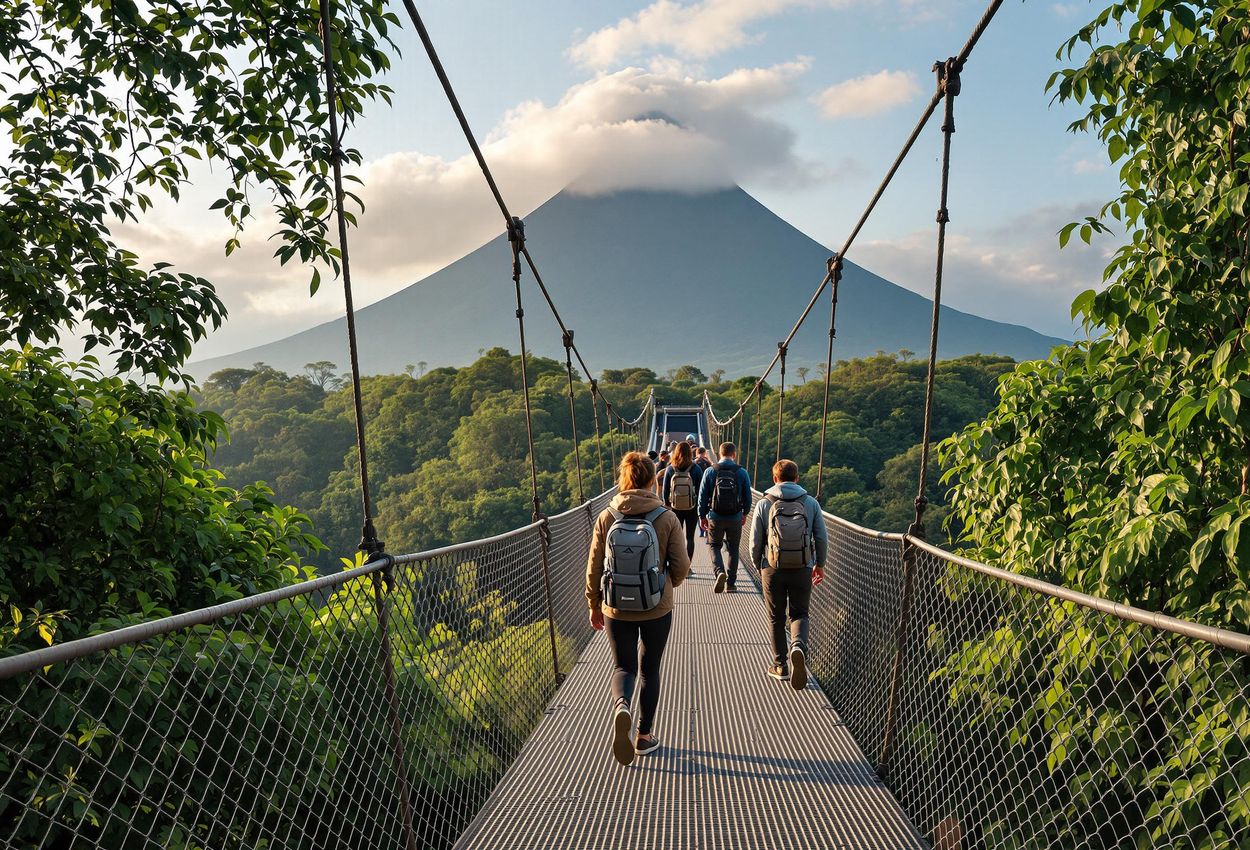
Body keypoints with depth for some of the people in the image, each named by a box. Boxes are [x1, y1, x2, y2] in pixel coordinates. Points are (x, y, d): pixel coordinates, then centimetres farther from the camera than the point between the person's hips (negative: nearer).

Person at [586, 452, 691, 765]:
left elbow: (594, 568, -3)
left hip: (616, 609, 0)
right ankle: (645, 736, 28)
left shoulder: (606, 518, -8)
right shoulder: (667, 518, -11)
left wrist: (594, 605, 11)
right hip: (657, 609, 0)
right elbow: (681, 566, -6)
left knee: (623, 667, 16)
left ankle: (621, 706, -14)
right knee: (650, 670, 19)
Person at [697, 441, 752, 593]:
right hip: (735, 518, 1)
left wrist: (702, 516, 8)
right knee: (733, 549, 14)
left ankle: (720, 572, -9)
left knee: (715, 546, 15)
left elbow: (702, 496, -2)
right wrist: (745, 514, 19)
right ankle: (731, 583, 17)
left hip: (715, 517, -1)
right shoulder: (742, 472, -3)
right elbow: (748, 496, 3)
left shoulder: (710, 471, -4)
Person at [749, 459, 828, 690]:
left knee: (776, 618, 14)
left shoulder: (764, 504, -4)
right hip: (802, 569, 1)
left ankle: (780, 666, 22)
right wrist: (819, 564, 18)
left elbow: (755, 542, -2)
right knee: (799, 614, 14)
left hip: (773, 569, -1)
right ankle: (798, 646, -14)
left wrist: (758, 566, 14)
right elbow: (822, 538, 3)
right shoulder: (811, 503, 0)